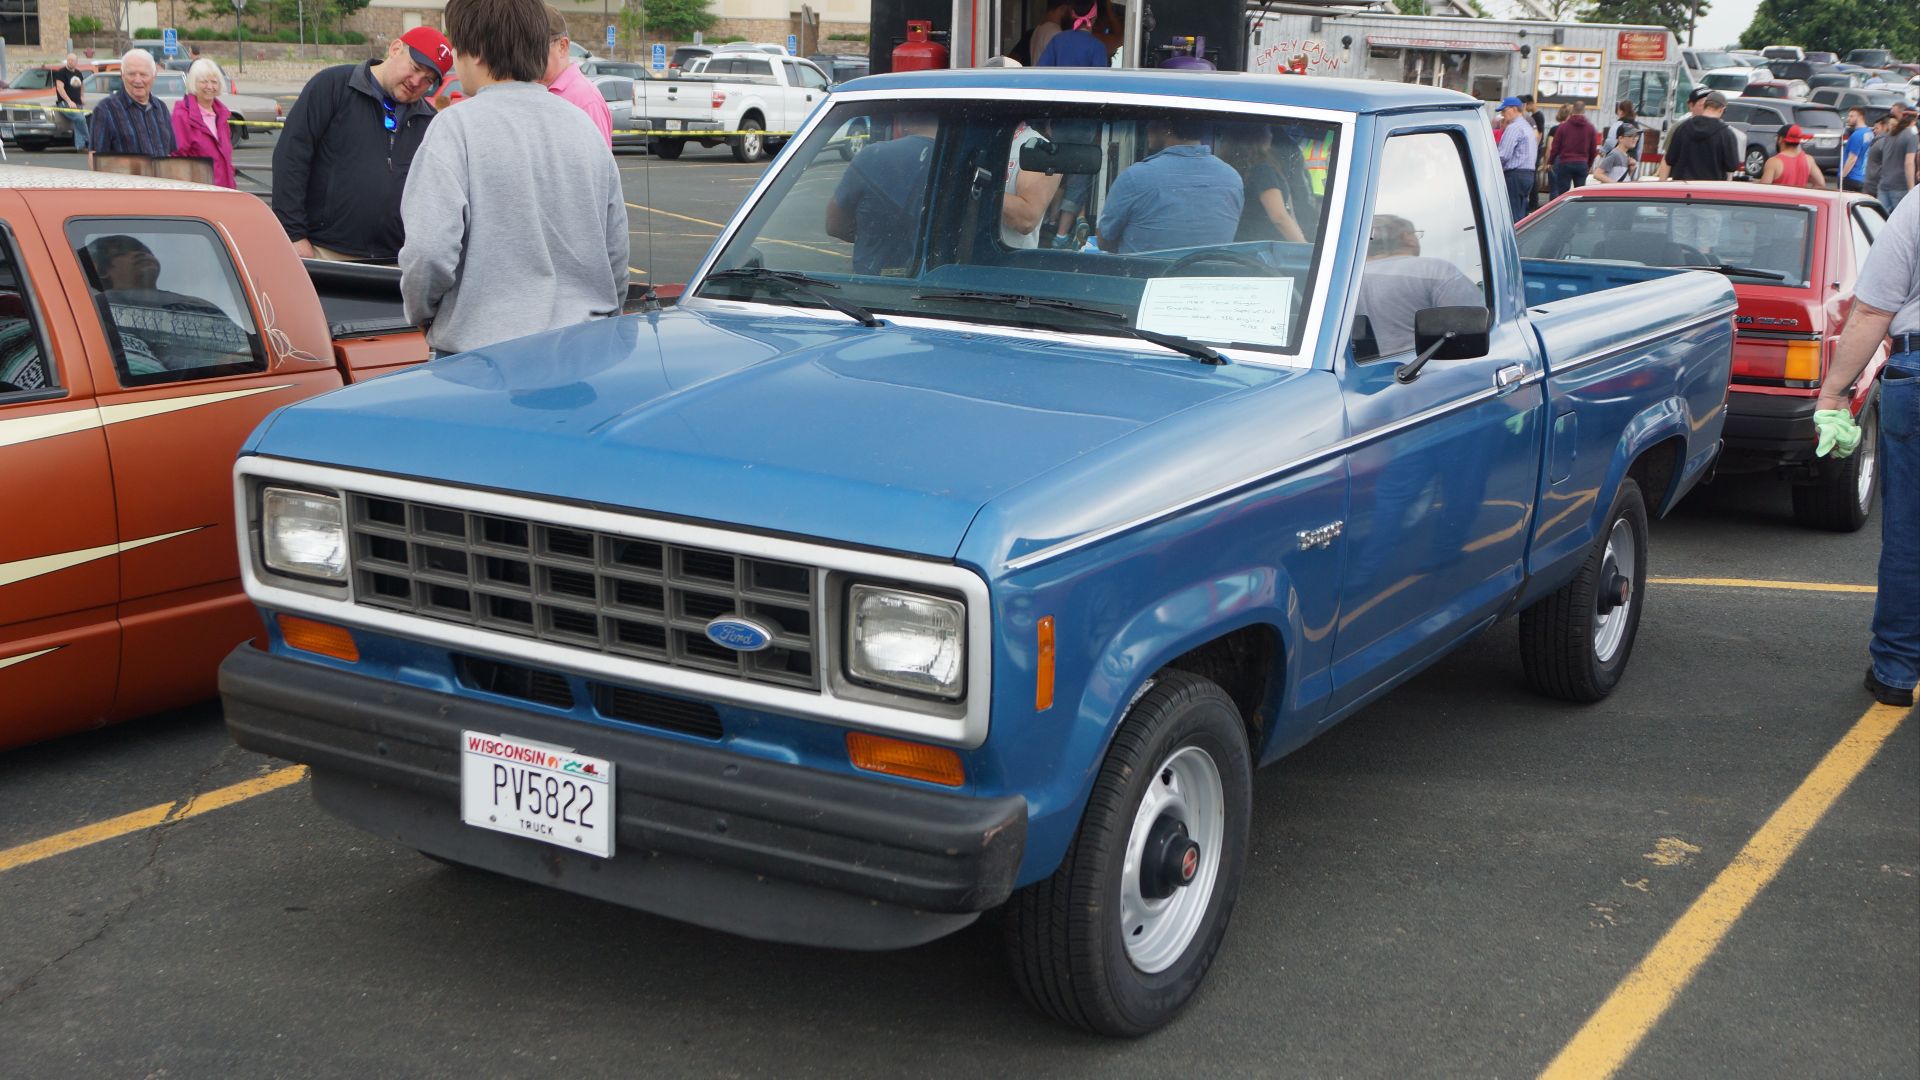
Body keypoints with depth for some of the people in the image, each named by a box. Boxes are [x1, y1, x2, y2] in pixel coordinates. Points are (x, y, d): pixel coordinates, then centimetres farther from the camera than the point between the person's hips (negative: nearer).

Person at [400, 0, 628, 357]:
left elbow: (429, 250, -18)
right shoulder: (583, 124, 9)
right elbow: (616, 251, 13)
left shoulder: (456, 127, -10)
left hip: (480, 345, -5)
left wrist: (421, 314, 2)